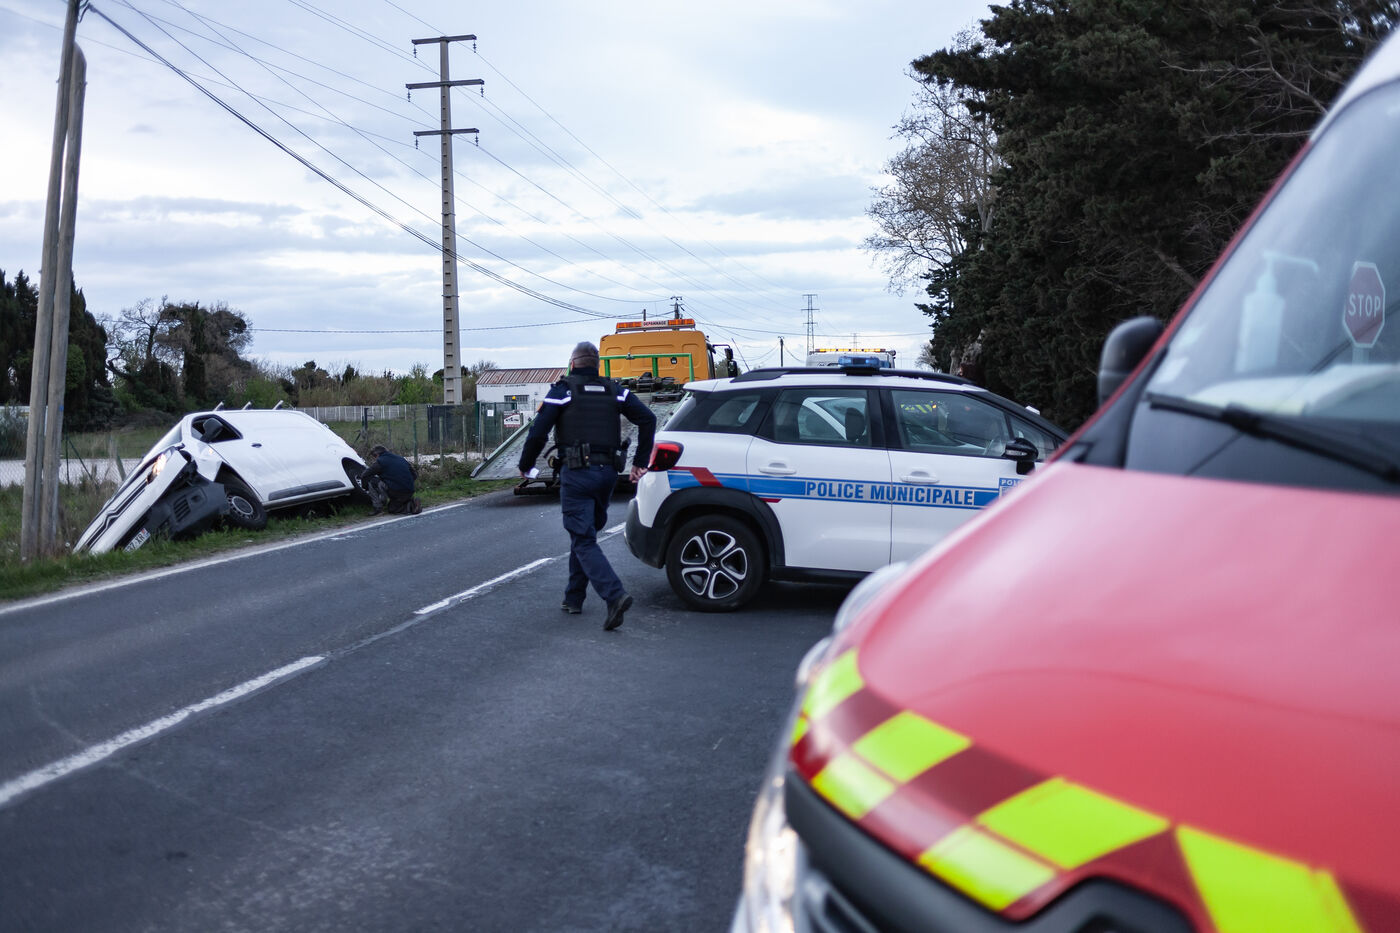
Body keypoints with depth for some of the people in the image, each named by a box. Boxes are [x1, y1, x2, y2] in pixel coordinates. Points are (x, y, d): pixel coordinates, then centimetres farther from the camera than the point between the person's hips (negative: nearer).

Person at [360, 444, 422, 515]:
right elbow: (414, 475, 24)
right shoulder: (401, 459, 20)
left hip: (395, 492, -7)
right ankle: (412, 504, 5)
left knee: (371, 481, 6)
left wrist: (365, 488, 21)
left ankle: (378, 506, -2)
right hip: (409, 493, 7)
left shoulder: (380, 461, 1)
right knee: (392, 509, 29)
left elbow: (364, 476, 3)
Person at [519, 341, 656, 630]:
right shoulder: (613, 391, 12)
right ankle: (573, 598, 24)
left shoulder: (563, 390, -1)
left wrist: (525, 465, 8)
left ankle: (615, 596, -24)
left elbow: (538, 432, -7)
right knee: (583, 534, 19)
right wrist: (640, 462, 8)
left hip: (577, 474, -5)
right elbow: (647, 418, 5)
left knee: (583, 540, -6)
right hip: (608, 472, 5)